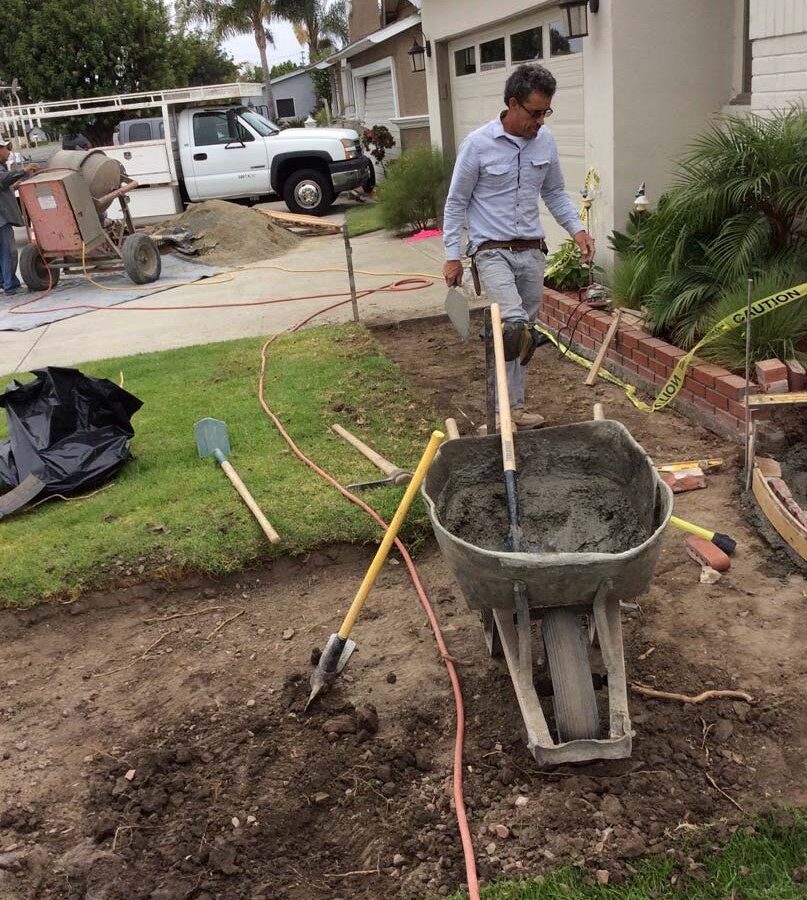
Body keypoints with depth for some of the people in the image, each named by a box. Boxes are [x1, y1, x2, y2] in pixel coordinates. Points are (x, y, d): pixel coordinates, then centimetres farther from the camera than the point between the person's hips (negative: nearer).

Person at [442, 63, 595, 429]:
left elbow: (555, 193, 16)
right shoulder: (478, 144, -10)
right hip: (492, 250, -5)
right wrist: (452, 256, -6)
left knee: (520, 331, 10)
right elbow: (456, 203, -3)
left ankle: (511, 409, 21)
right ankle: (509, 409, -7)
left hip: (532, 250, 5)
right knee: (515, 323, -26)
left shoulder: (545, 141, 4)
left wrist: (576, 228, 0)